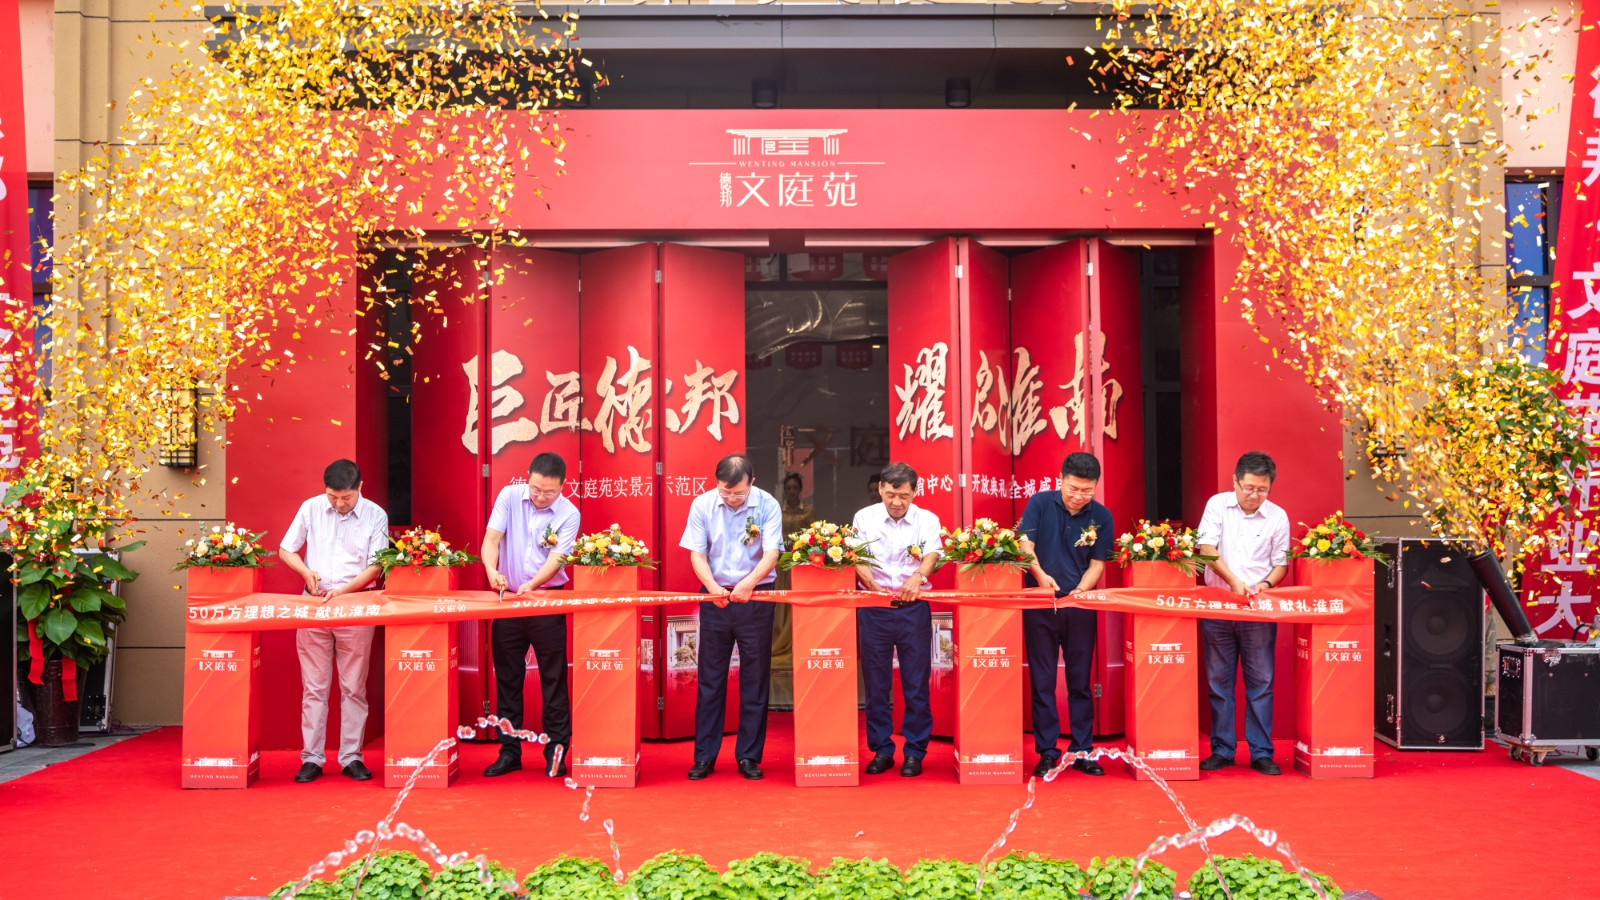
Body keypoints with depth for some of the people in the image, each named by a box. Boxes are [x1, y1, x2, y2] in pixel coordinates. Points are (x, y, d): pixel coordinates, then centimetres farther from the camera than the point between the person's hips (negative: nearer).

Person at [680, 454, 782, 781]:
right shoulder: (702, 505, -6)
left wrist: (747, 583, -33)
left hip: (755, 597, -1)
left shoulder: (767, 505, -10)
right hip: (715, 595, 1)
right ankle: (704, 757, 14)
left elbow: (771, 554, -16)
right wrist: (713, 586, -24)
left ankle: (749, 757, 13)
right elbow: (697, 554, -6)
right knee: (710, 679, 6)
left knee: (755, 679, 4)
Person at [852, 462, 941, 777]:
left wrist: (916, 577, -34)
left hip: (913, 608, -1)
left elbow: (932, 555, -12)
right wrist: (871, 581, -26)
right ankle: (881, 750, 16)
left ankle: (915, 752, 12)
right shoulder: (865, 518, 5)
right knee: (876, 683, 5)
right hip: (873, 608, 1)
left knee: (916, 683, 1)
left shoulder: (927, 520, 4)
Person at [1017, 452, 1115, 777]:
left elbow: (1097, 564, -1)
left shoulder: (1101, 517, -1)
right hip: (1040, 604, -1)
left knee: (1080, 682, 6)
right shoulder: (1040, 503, -4)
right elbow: (1025, 544, -10)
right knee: (1042, 682, 3)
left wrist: (1078, 592, -18)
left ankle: (1081, 751, 15)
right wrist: (1040, 574, -28)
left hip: (1080, 606, 1)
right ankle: (1046, 753, 10)